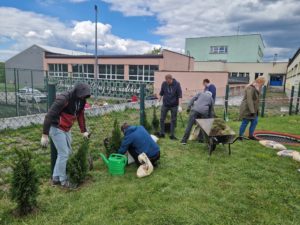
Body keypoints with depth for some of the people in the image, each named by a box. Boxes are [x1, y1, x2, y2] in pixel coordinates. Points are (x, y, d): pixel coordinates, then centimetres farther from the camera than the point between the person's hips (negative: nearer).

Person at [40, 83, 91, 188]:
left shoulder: (81, 101, -3)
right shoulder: (63, 99, -27)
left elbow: (80, 115, 11)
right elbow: (49, 115, -26)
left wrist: (84, 131, 8)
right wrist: (44, 135, -26)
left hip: (66, 129, 9)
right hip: (56, 128, -8)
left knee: (68, 152, 12)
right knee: (63, 154, -5)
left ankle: (56, 178, 26)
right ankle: (63, 180, 13)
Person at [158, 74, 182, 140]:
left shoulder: (177, 84, -12)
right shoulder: (164, 84, -5)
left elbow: (180, 95, -12)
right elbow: (161, 93, 8)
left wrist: (180, 106, -17)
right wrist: (158, 102, 9)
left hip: (174, 105, -2)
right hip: (165, 104, 2)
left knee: (173, 120, 6)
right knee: (162, 119, 5)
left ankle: (172, 135, 15)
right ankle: (162, 133, 19)